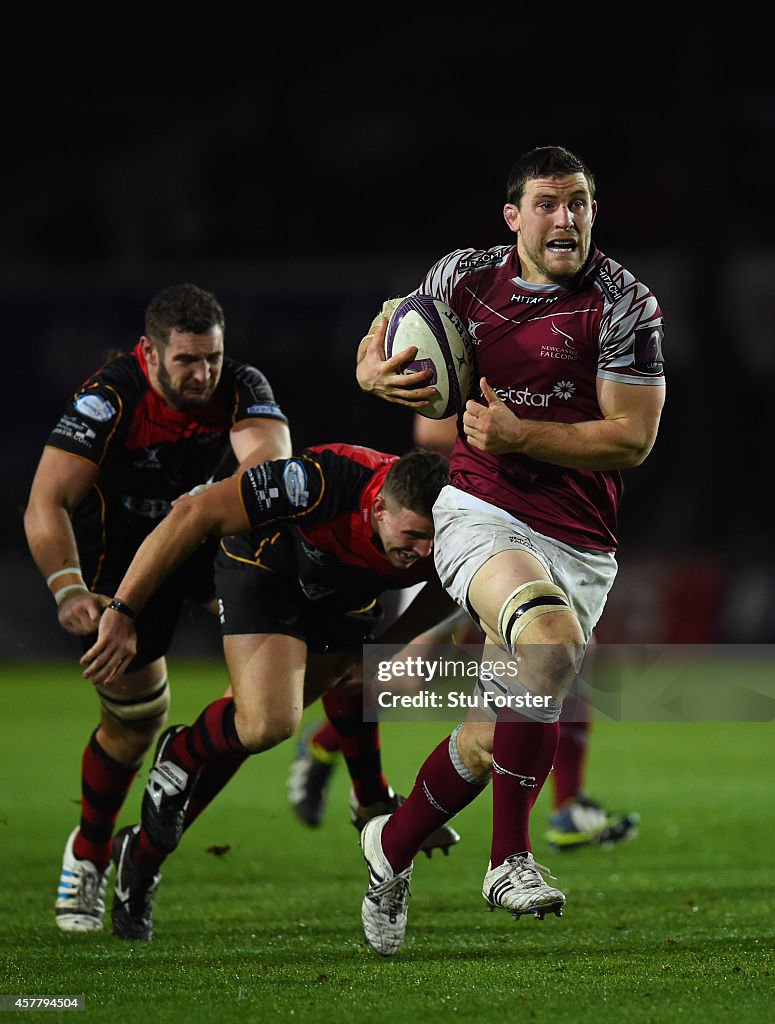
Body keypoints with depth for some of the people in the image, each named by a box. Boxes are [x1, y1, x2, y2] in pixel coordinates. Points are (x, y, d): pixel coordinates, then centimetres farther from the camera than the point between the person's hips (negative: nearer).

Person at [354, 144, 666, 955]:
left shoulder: (625, 305, -5)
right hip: (481, 512, -1)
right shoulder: (462, 277, 4)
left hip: (580, 544, 1)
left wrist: (517, 434, -18)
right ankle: (509, 859, -26)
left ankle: (392, 848, 29)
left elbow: (633, 439, -9)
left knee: (495, 735, 1)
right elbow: (386, 334, 21)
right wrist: (375, 371, -3)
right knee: (550, 641, -32)